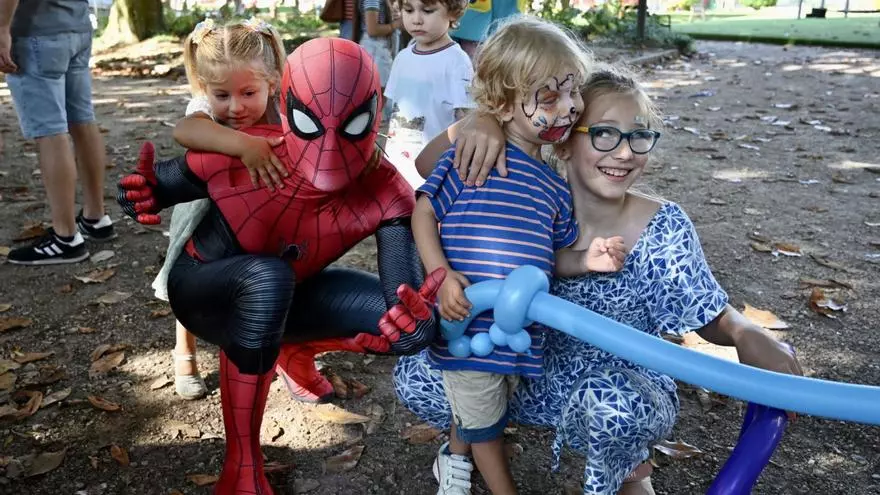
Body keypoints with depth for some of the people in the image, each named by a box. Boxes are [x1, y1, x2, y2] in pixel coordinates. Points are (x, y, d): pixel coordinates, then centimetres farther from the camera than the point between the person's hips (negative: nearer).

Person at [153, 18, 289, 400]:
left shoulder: (279, 111, -28)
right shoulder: (206, 109, -34)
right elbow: (184, 130, -57)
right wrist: (244, 144, -71)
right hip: (206, 213, -1)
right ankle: (184, 354, 42)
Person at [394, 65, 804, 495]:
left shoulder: (662, 228, -18)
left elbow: (713, 318, -9)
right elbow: (428, 168, -12)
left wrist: (748, 335, -33)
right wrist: (472, 125, -33)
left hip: (629, 393, -2)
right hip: (536, 378, 3)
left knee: (608, 399, -39)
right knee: (414, 375, -12)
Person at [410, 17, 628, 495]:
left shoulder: (555, 186, 6)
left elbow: (550, 259, 13)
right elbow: (423, 213, -8)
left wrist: (587, 259, -7)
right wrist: (441, 275, -20)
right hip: (468, 327, -5)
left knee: (477, 408, 27)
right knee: (486, 422, 15)